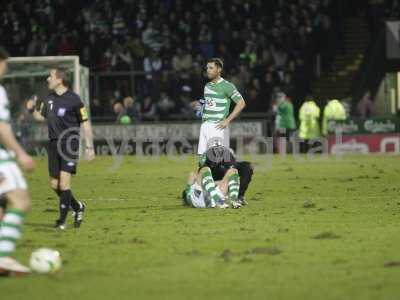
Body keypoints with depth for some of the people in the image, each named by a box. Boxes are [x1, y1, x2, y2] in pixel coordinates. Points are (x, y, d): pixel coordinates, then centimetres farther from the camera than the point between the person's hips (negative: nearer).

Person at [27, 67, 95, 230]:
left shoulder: (73, 99, -9)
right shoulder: (49, 99, 10)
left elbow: (85, 123, -5)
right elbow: (41, 117, 22)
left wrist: (89, 146, -7)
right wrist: (32, 109, 1)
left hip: (69, 144, -7)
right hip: (54, 144, 7)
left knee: (64, 181, -14)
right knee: (54, 184, 7)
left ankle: (62, 220, -8)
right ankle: (78, 207, 29)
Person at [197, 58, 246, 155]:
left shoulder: (227, 86, -7)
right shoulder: (207, 86, 16)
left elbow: (241, 103, -10)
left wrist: (227, 120, -14)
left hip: (218, 127, -7)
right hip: (205, 125, 7)